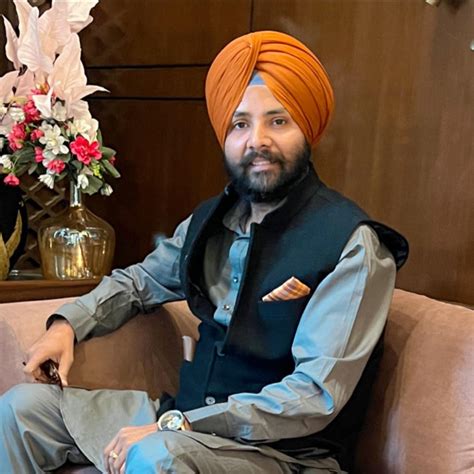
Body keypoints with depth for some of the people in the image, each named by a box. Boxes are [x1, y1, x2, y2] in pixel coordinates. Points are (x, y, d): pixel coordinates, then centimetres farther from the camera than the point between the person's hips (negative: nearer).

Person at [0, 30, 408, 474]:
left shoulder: (352, 246, -16)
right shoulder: (210, 220, 5)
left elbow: (317, 395, -21)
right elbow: (139, 280, 23)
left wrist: (174, 425, -24)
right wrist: (68, 323, 4)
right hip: (187, 422, 7)